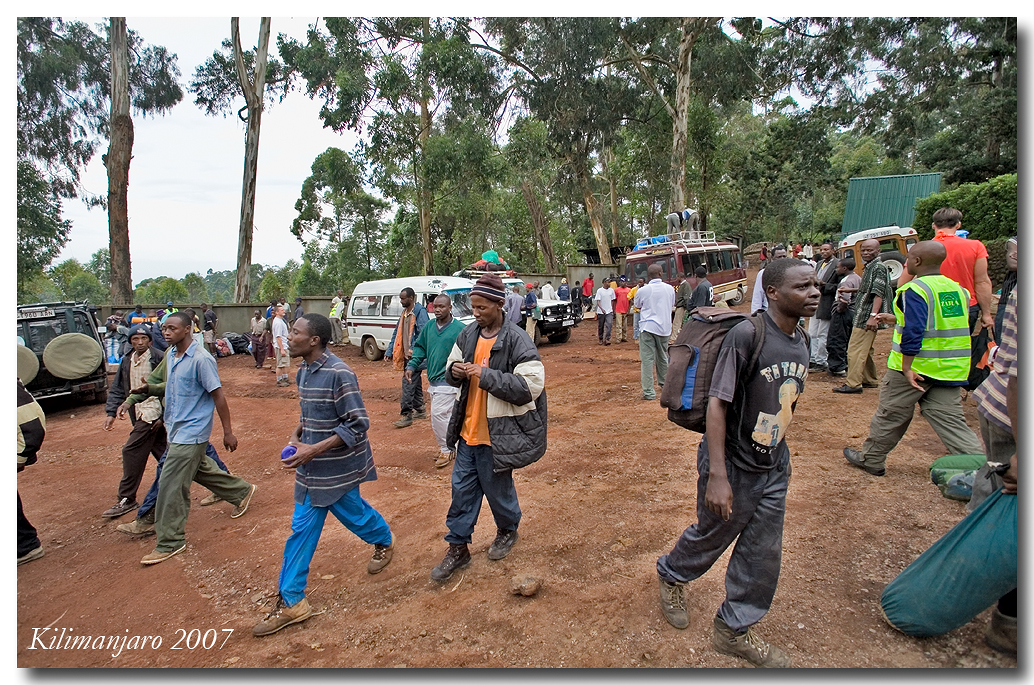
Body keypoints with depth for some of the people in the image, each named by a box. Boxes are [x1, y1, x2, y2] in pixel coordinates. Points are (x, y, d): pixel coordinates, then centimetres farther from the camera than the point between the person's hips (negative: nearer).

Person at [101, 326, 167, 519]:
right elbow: (117, 389, 14)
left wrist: (164, 415, -14)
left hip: (153, 411, -7)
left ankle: (126, 499, 1)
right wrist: (111, 412, 3)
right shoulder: (126, 362, 10)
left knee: (131, 451, -8)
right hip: (139, 414, 7)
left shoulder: (159, 358, -12)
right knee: (160, 450, 13)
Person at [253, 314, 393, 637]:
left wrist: (314, 449, -27)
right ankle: (291, 601, 24)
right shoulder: (304, 371, 4)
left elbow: (358, 425, -24)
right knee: (302, 529, 11)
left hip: (336, 466, -7)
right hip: (311, 467, 8)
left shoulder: (339, 374, -23)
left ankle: (384, 542, 47)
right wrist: (297, 434, 0)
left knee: (350, 511, 15)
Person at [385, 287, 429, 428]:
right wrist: (389, 351, 13)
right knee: (415, 383, 17)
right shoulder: (404, 313, 15)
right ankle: (419, 410, 28)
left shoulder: (420, 311, -13)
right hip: (406, 354, 9)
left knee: (408, 383, -9)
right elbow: (397, 333, 18)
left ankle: (406, 415, -5)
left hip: (414, 355, -9)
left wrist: (414, 350, -27)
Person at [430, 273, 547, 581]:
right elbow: (451, 368, 17)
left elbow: (530, 385, -25)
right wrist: (454, 371, -9)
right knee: (462, 489, 14)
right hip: (468, 429, 6)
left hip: (497, 432, -6)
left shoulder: (516, 341, -18)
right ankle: (457, 548, 29)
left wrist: (485, 376, -27)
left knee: (497, 487, 13)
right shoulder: (468, 335, 4)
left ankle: (507, 530, 43)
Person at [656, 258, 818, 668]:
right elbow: (717, 404, -24)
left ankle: (734, 629, 36)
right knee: (711, 536, 15)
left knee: (763, 552, 15)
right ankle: (671, 576, 47)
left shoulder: (801, 342, 1)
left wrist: (779, 455, 18)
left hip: (774, 468, 7)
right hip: (733, 465, -7)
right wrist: (717, 476, -26)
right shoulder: (747, 334, -23)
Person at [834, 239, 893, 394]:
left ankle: (853, 384, -8)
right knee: (864, 350, 17)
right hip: (862, 316, 10)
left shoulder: (879, 267, -13)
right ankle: (870, 380, 27)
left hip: (867, 317, -10)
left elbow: (879, 293, -21)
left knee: (855, 350, -10)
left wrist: (873, 316, -27)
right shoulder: (869, 267, 17)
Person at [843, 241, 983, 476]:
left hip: (915, 367, -7)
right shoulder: (957, 289, 10)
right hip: (949, 369, 7)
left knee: (890, 414, 8)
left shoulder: (915, 290, -15)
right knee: (951, 420, 10)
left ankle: (870, 459, 22)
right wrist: (898, 319, 29)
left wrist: (907, 367, -23)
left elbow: (914, 332, -24)